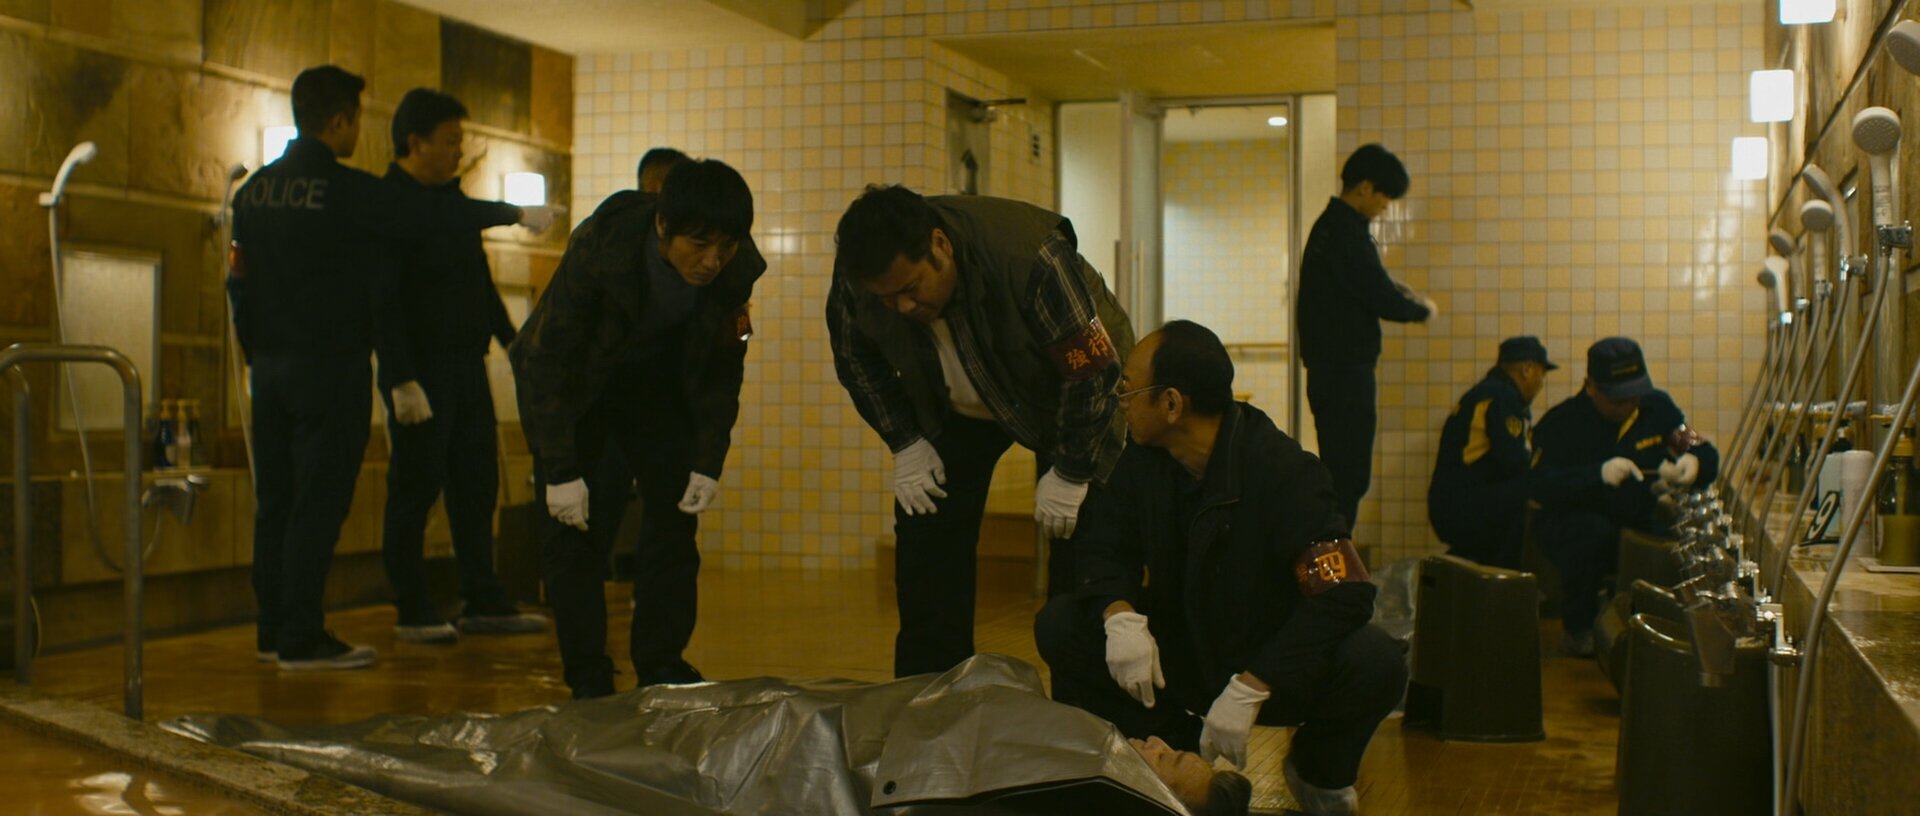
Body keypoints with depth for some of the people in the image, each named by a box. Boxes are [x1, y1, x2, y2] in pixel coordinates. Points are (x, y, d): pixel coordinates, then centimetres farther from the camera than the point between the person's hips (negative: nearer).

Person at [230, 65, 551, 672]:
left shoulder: (255, 189, 9)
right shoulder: (347, 190, -13)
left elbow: (239, 279, 14)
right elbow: (433, 216, -8)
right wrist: (515, 213, 3)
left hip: (271, 364, 8)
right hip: (330, 364, -7)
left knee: (275, 500, 12)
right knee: (319, 501, -4)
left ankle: (274, 629, 18)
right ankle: (303, 639, -3)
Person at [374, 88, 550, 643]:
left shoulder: (453, 197, 16)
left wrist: (511, 339, 17)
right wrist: (401, 381, -21)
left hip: (466, 364, 8)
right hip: (420, 370, -8)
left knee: (476, 484, 9)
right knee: (415, 488, -2)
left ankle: (482, 602, 16)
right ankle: (413, 612, 5)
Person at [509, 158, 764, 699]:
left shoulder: (737, 268, -23)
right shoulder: (600, 247, -34)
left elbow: (722, 370, -7)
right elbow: (547, 356, -27)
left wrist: (709, 463, -11)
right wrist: (560, 471, -28)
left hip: (657, 385, 4)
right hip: (572, 387, -3)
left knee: (674, 518, 0)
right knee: (573, 527, -8)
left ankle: (663, 669, 11)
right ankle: (588, 682, -1)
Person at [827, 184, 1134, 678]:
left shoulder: (1029, 258, -40)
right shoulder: (856, 275, -26)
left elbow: (1093, 369, -30)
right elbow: (855, 357, -4)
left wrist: (1070, 475, -24)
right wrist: (904, 444, -8)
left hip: (1057, 392, -4)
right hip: (955, 405, 4)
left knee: (1079, 551, -12)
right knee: (925, 539, -2)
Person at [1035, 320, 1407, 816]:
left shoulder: (1284, 472, -24)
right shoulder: (1143, 461, -8)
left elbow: (1345, 594, -29)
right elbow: (1106, 546, 1)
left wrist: (1249, 689, -35)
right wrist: (1119, 614, -24)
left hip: (1275, 663, -4)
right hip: (1182, 653, 4)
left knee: (1376, 666, -34)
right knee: (1059, 627, -15)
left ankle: (1319, 771, 1)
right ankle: (1179, 748, 3)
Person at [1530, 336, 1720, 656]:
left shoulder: (1657, 407, 0)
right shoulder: (1561, 423, -13)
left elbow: (1708, 457, 1)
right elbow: (1540, 486, -25)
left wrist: (1692, 463, -25)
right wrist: (1599, 474, -39)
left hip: (1638, 522, 4)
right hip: (1569, 522, -4)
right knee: (1596, 534, -38)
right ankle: (1576, 629, -13)